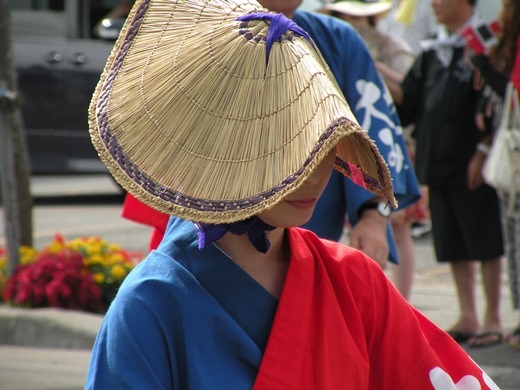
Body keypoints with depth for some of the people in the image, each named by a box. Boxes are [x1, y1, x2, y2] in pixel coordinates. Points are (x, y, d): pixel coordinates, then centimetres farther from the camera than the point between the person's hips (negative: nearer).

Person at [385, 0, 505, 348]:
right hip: (438, 163, 7)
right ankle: (468, 318, 18)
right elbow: (408, 101, 13)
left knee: (485, 243, 0)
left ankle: (493, 319, 8)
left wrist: (483, 152, -16)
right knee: (453, 246, 11)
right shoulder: (433, 52, 14)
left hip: (472, 166, -7)